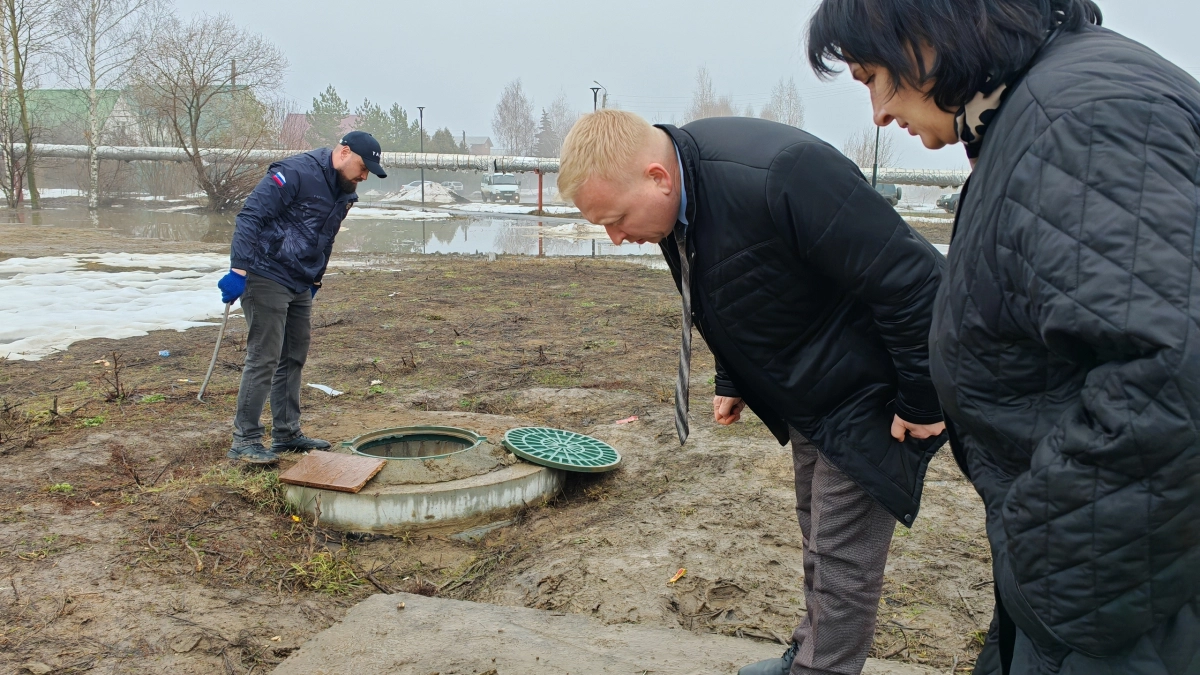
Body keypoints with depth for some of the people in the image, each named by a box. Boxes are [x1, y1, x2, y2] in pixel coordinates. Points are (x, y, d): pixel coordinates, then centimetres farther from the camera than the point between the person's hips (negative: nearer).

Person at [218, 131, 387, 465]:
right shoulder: (296, 172, -17)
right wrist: (239, 270, -26)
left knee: (294, 358, 13)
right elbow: (250, 216, -22)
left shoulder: (344, 193, 11)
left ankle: (287, 433, 24)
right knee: (264, 358, -8)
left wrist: (314, 282, 23)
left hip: (300, 285, 9)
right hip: (267, 277, -9)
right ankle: (244, 440, 1)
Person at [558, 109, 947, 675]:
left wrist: (921, 403, -21)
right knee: (818, 536, 23)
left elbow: (912, 279, -30)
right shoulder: (677, 198, -8)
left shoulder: (780, 177, -36)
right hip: (806, 394, 9)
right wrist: (733, 382, 12)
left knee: (841, 555, 1)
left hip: (866, 395, -8)